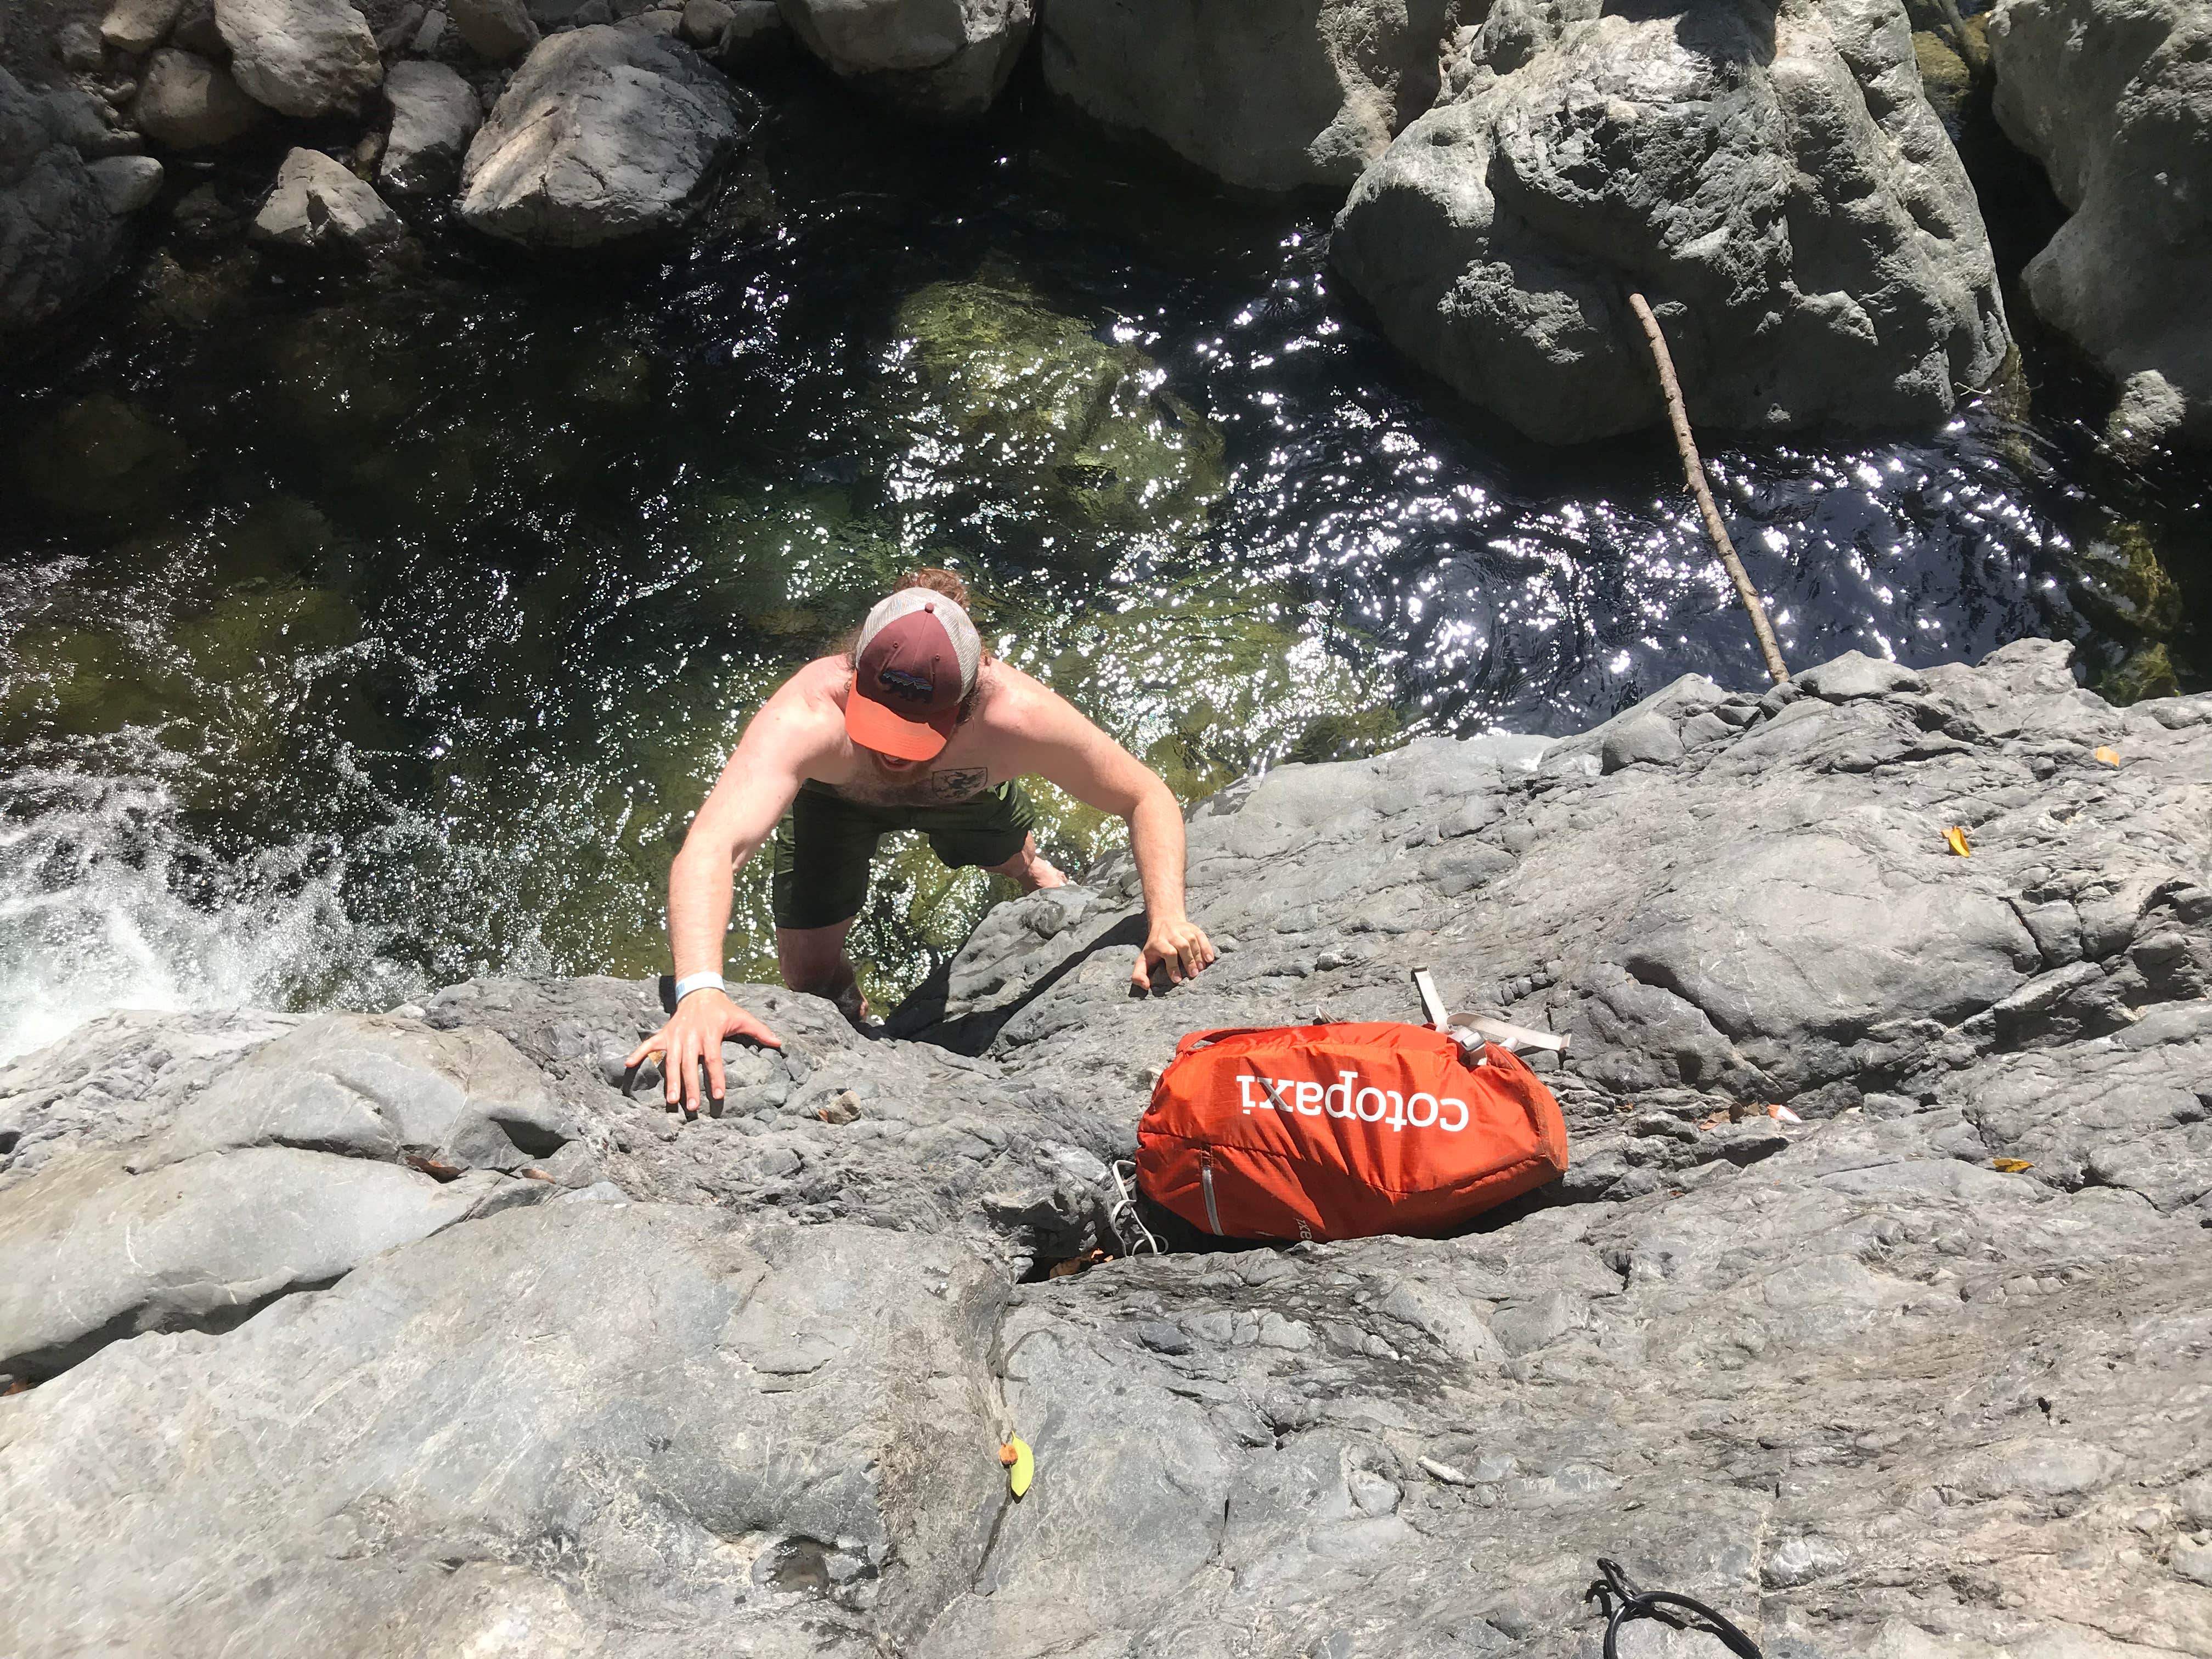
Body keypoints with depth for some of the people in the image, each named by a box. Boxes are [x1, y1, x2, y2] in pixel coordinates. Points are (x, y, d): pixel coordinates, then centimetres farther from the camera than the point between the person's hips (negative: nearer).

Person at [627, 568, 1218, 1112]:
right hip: (836, 795, -1)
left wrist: (1168, 918, -45)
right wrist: (700, 990, -76)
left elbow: (1147, 798, -30)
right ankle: (855, 1023, 36)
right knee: (810, 972, -2)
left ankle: (1030, 871, 69)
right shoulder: (807, 717, -50)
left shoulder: (1018, 715, -44)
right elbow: (710, 848, -59)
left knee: (1010, 856, 29)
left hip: (964, 791, 1)